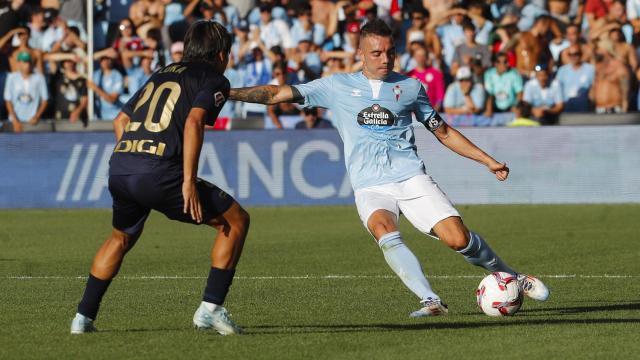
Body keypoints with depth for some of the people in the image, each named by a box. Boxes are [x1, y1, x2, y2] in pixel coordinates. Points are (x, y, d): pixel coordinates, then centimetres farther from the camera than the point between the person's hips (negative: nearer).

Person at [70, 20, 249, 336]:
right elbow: (193, 121, -11)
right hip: (159, 173, -7)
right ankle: (211, 308, 0)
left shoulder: (162, 74, 28)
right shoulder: (214, 80, 7)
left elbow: (120, 121, 29)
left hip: (119, 166, 7)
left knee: (121, 237, 33)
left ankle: (84, 317, 31)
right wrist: (189, 182, -13)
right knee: (236, 221, 6)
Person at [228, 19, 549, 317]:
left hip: (411, 178, 1)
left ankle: (511, 278, 10)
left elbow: (443, 132, 23)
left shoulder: (410, 86, 13)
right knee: (386, 233, -33)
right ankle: (430, 301, -35)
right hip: (370, 187, -1)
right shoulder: (337, 86, 10)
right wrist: (226, 93, -3)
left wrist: (488, 161, 19)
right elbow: (277, 94, 7)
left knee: (458, 238, -15)